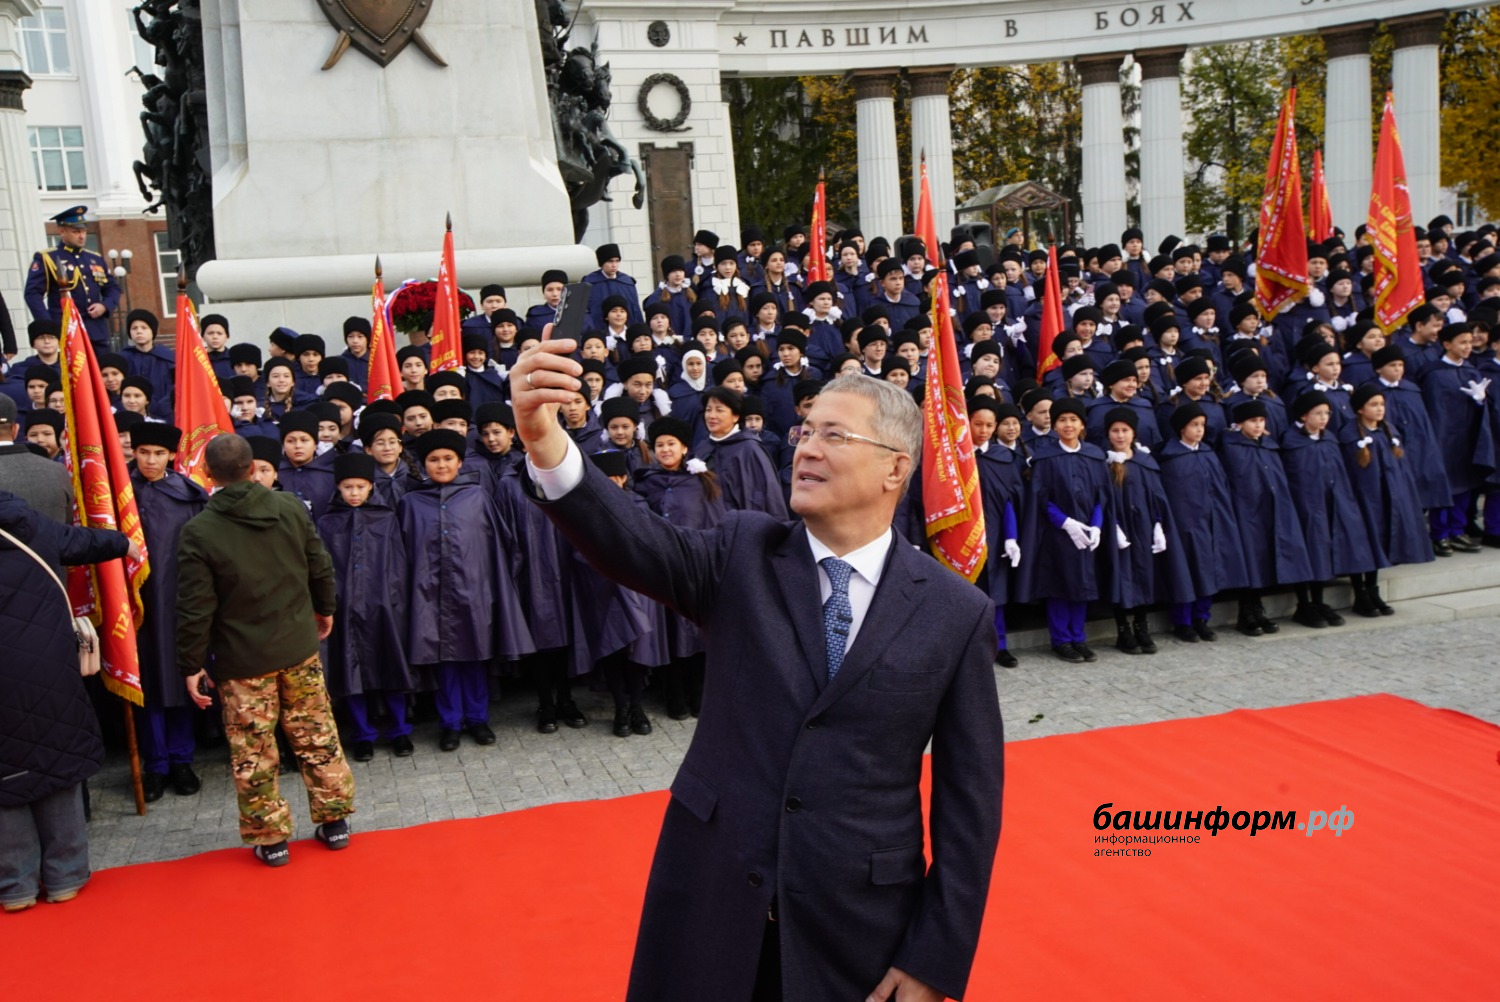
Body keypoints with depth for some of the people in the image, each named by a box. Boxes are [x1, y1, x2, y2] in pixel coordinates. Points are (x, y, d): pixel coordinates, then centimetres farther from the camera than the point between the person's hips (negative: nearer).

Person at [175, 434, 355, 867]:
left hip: (242, 660, -3)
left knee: (252, 753, 9)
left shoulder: (199, 532, -14)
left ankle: (270, 838, 18)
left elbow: (195, 608, -13)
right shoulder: (291, 507, -5)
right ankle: (334, 821, 23)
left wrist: (191, 665, -3)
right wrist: (325, 608, 23)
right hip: (300, 646, 4)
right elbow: (320, 567, 6)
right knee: (317, 735, 14)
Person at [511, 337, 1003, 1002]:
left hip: (859, 925, -1)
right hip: (710, 898, 1)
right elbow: (638, 545, -21)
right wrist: (545, 440, -39)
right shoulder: (742, 554, -2)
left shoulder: (957, 613, -5)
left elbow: (970, 795, -3)